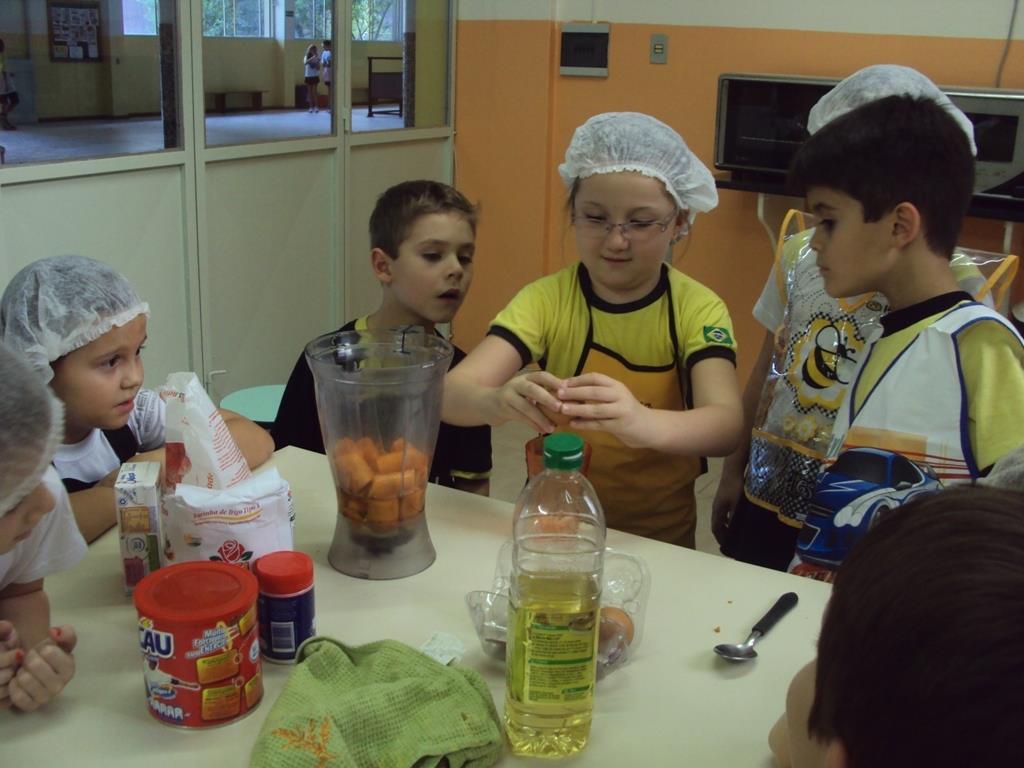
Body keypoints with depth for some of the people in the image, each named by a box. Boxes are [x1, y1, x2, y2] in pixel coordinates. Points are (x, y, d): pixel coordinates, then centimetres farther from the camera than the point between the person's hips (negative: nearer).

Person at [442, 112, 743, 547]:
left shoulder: (697, 309, -6)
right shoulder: (547, 299, -6)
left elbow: (726, 425, -21)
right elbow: (451, 392, -18)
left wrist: (643, 423, -42)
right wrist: (497, 402, -40)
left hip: (659, 536, 0)